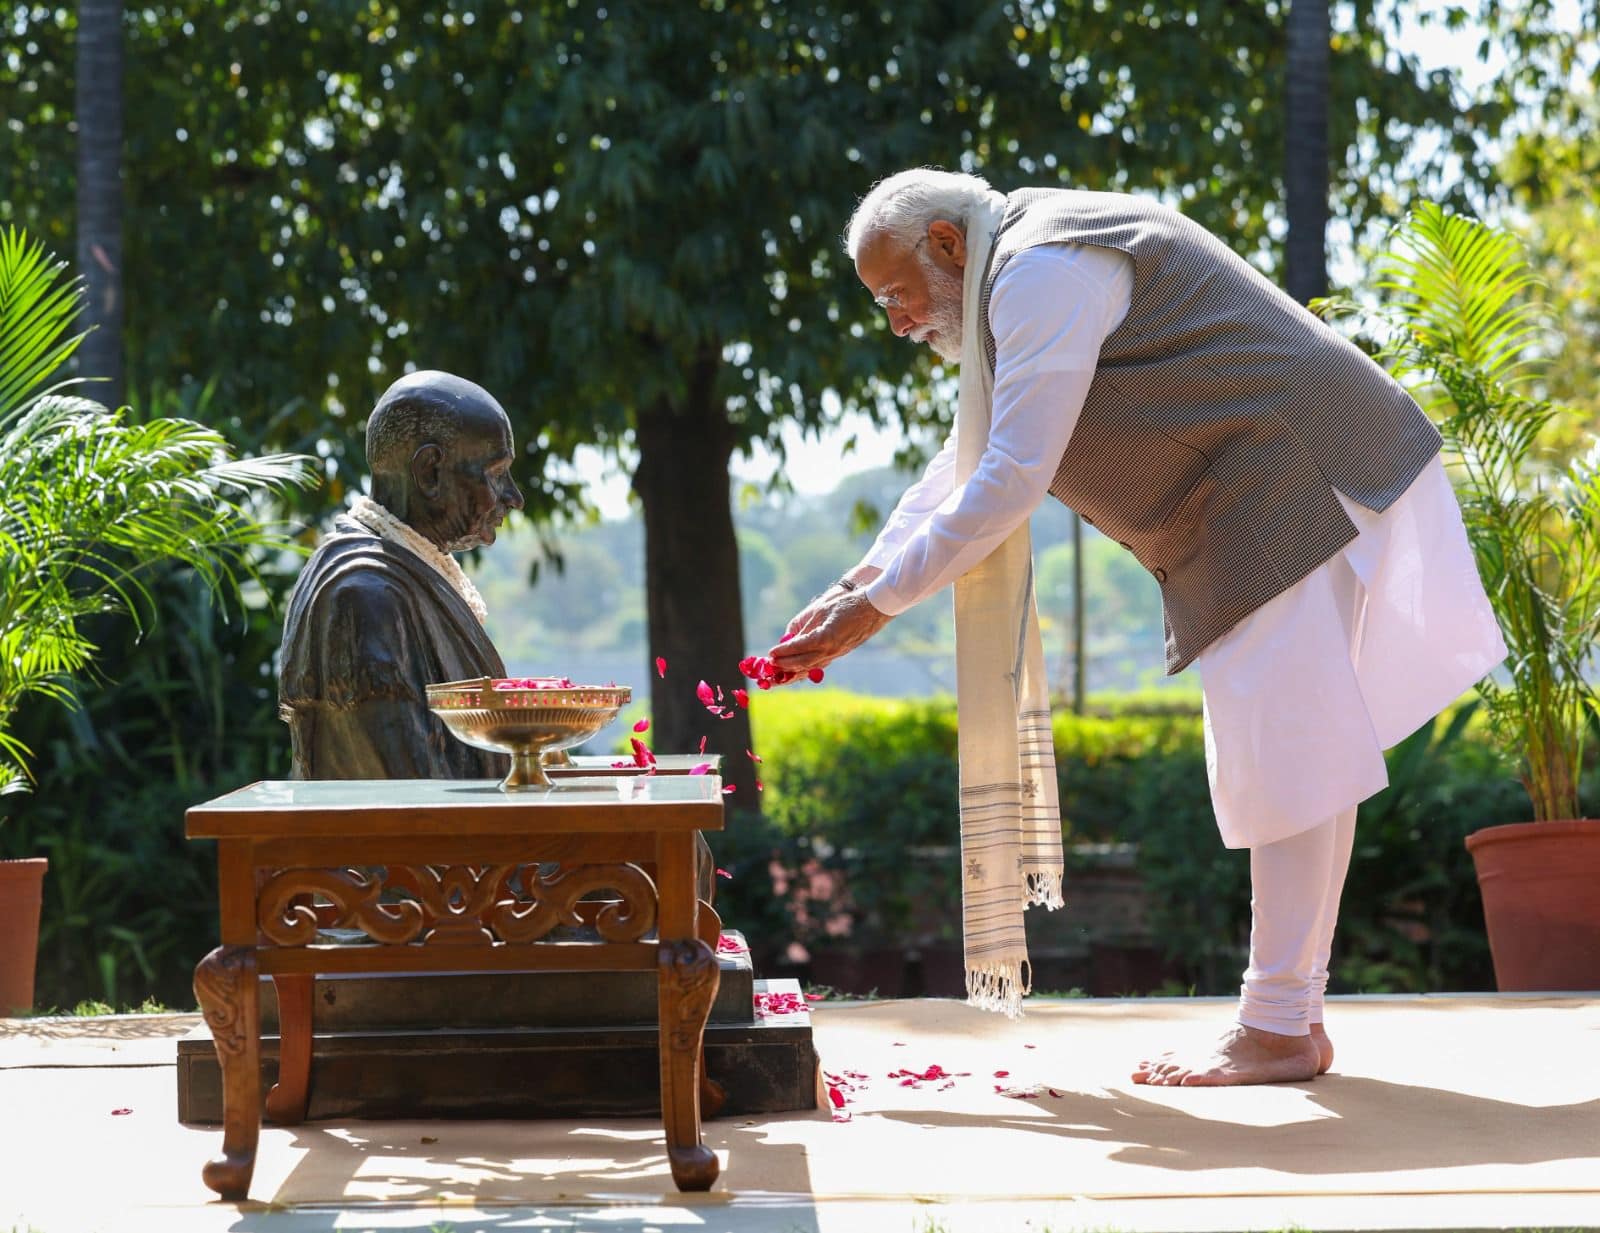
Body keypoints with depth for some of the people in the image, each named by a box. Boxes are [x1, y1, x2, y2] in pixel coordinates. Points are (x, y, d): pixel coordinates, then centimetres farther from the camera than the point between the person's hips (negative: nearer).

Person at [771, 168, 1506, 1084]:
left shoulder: (1042, 271, -16)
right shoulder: (1029, 279, 18)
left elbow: (1008, 484, -20)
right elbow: (962, 469, 23)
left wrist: (877, 606, -14)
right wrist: (855, 585, 14)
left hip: (1300, 489, -11)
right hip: (1257, 509, 11)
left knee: (1286, 756, -9)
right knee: (1285, 759, 12)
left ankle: (1279, 1030, -7)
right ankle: (1295, 1015, 17)